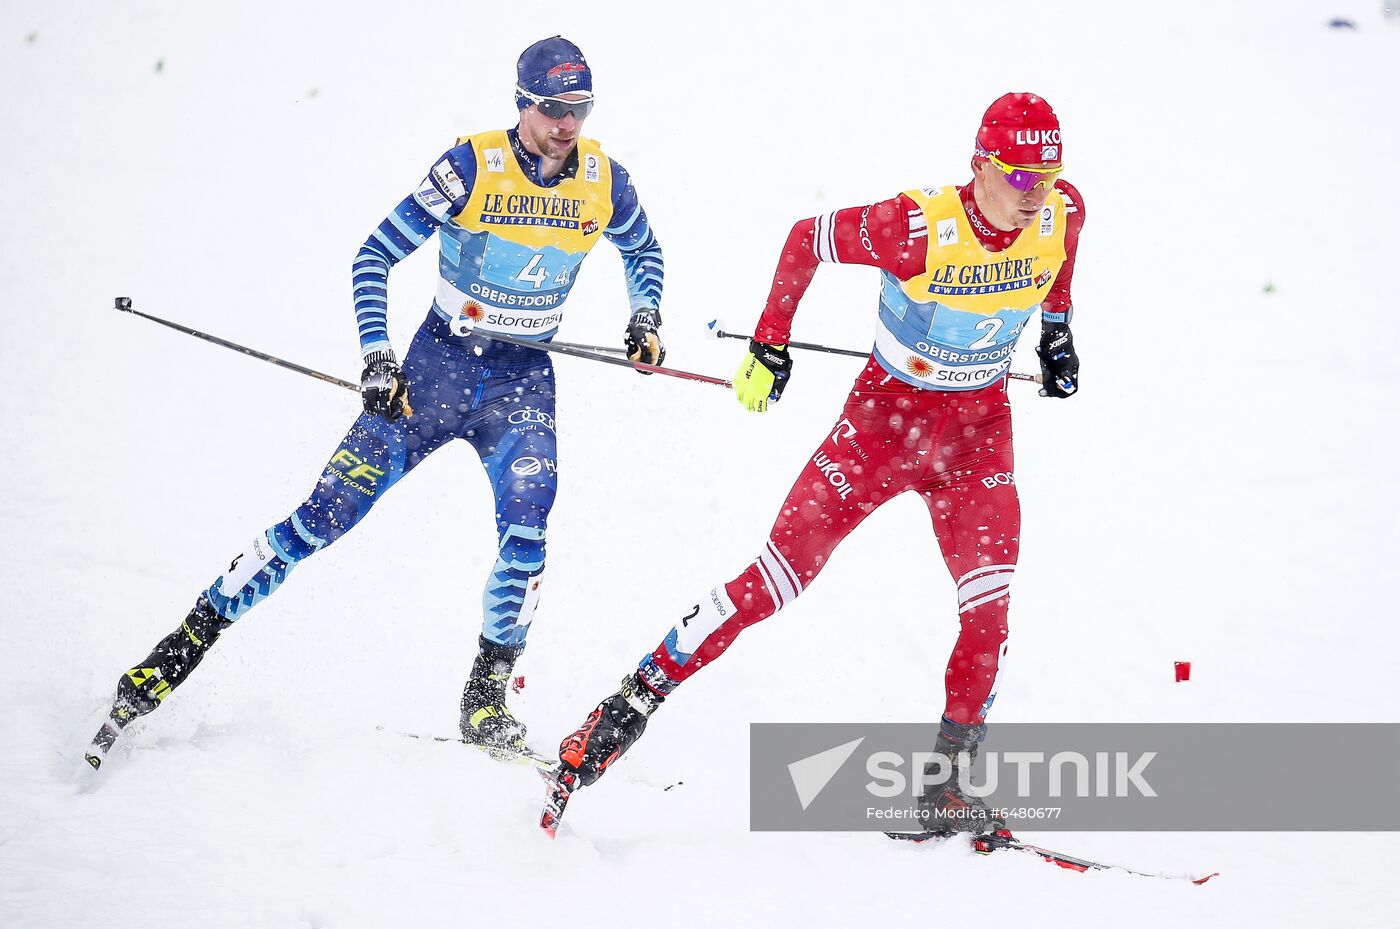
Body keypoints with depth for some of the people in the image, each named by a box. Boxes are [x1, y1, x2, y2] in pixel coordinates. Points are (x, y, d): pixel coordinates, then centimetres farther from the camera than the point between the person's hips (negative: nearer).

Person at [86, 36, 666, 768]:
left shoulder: (604, 180, -5)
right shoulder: (471, 168, -16)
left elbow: (643, 251, 17)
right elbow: (375, 257, -9)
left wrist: (646, 316, -1)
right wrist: (376, 358, -17)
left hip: (523, 382, 2)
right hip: (438, 365, -2)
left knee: (525, 529, -22)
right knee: (326, 515, -8)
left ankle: (487, 696, -4)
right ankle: (186, 645, 1)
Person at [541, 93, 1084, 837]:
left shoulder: (1062, 214, -14)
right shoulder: (916, 228, -28)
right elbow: (806, 239, -11)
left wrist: (1057, 330, 18)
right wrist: (769, 345, -9)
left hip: (980, 427, 4)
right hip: (886, 413, -3)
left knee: (988, 606, -12)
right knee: (774, 579, -8)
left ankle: (947, 783, 0)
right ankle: (628, 709, 3)